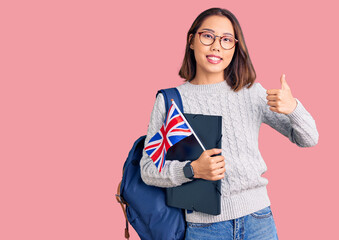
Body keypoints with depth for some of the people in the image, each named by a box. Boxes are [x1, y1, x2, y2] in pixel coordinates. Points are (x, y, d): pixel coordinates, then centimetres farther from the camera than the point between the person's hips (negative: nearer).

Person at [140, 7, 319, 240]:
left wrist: (292, 106, -14)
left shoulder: (252, 92, 2)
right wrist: (193, 170, -20)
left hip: (258, 220, 2)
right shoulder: (169, 100, -3)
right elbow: (148, 169, -4)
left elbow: (308, 139, 5)